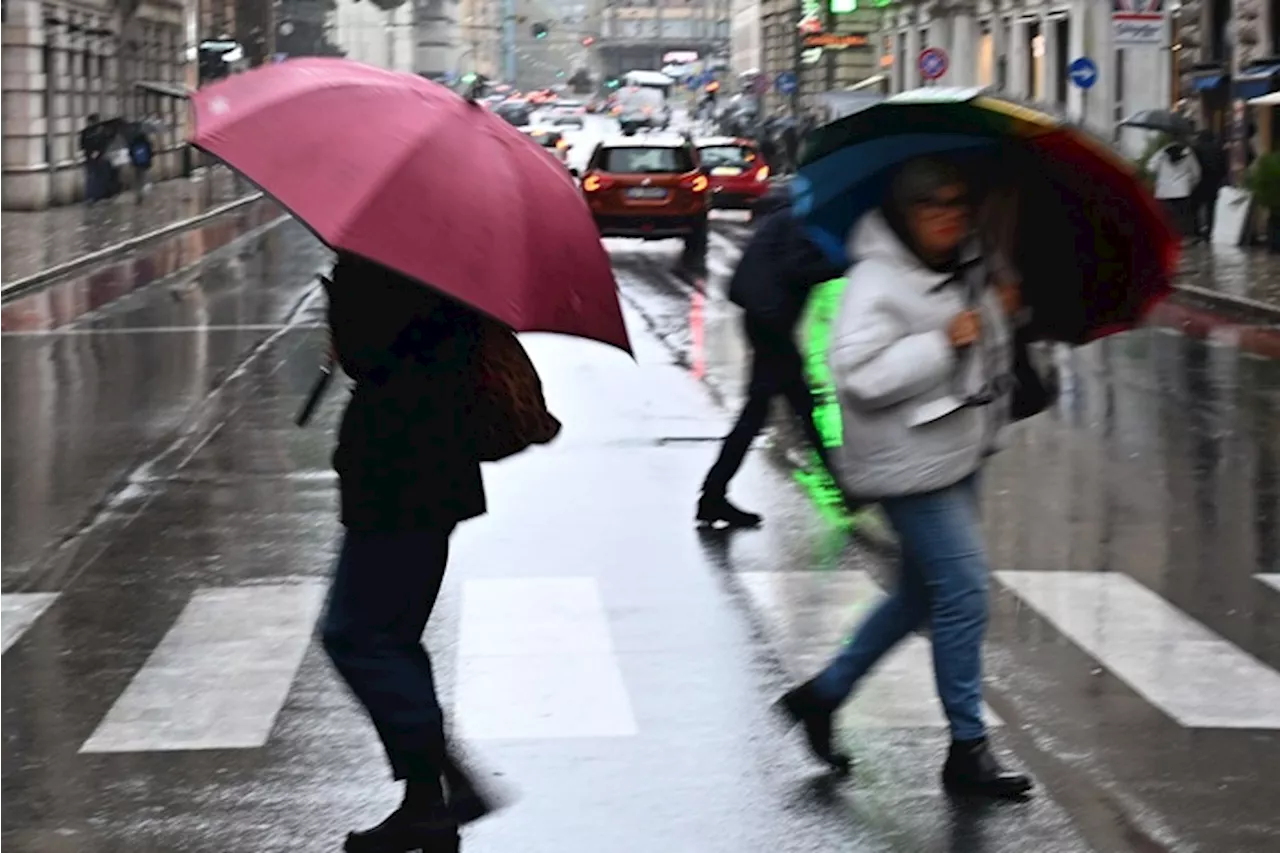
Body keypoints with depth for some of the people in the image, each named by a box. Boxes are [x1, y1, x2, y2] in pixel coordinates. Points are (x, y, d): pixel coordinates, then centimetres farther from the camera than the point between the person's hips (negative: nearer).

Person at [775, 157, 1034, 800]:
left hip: (956, 455, 10)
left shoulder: (966, 271, 11)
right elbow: (859, 373, -28)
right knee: (962, 593, -9)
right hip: (911, 464, -10)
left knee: (922, 593, 17)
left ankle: (822, 694, 30)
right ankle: (967, 749, 0)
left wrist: (999, 314, 11)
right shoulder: (878, 282, -18)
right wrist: (944, 343, -26)